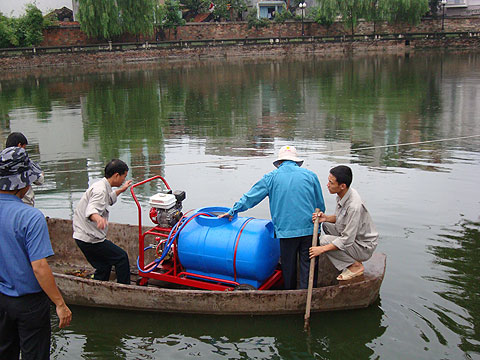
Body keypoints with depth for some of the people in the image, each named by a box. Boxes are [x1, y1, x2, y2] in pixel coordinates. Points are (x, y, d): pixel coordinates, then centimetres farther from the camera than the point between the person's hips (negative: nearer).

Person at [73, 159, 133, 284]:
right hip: (89, 238, -10)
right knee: (121, 257, -2)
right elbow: (91, 210, -39)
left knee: (104, 266, 16)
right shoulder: (100, 190, -20)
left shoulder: (100, 185, 14)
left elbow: (108, 200, 38)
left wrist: (120, 190, 42)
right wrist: (98, 218, -59)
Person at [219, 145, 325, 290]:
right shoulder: (310, 175, 6)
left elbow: (250, 197, 9)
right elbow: (320, 206, 10)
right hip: (309, 229, 0)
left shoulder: (271, 177, 4)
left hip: (286, 229, 0)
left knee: (289, 266, 15)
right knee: (308, 266, 6)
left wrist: (232, 211, 19)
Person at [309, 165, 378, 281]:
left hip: (364, 247, -9)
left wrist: (322, 249, -27)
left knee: (324, 240, -19)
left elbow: (347, 240, -29)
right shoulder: (343, 194, -5)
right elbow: (340, 217, 12)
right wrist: (326, 218, -8)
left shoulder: (354, 206, -32)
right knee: (326, 225, 10)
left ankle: (355, 266, -4)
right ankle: (352, 259, 11)